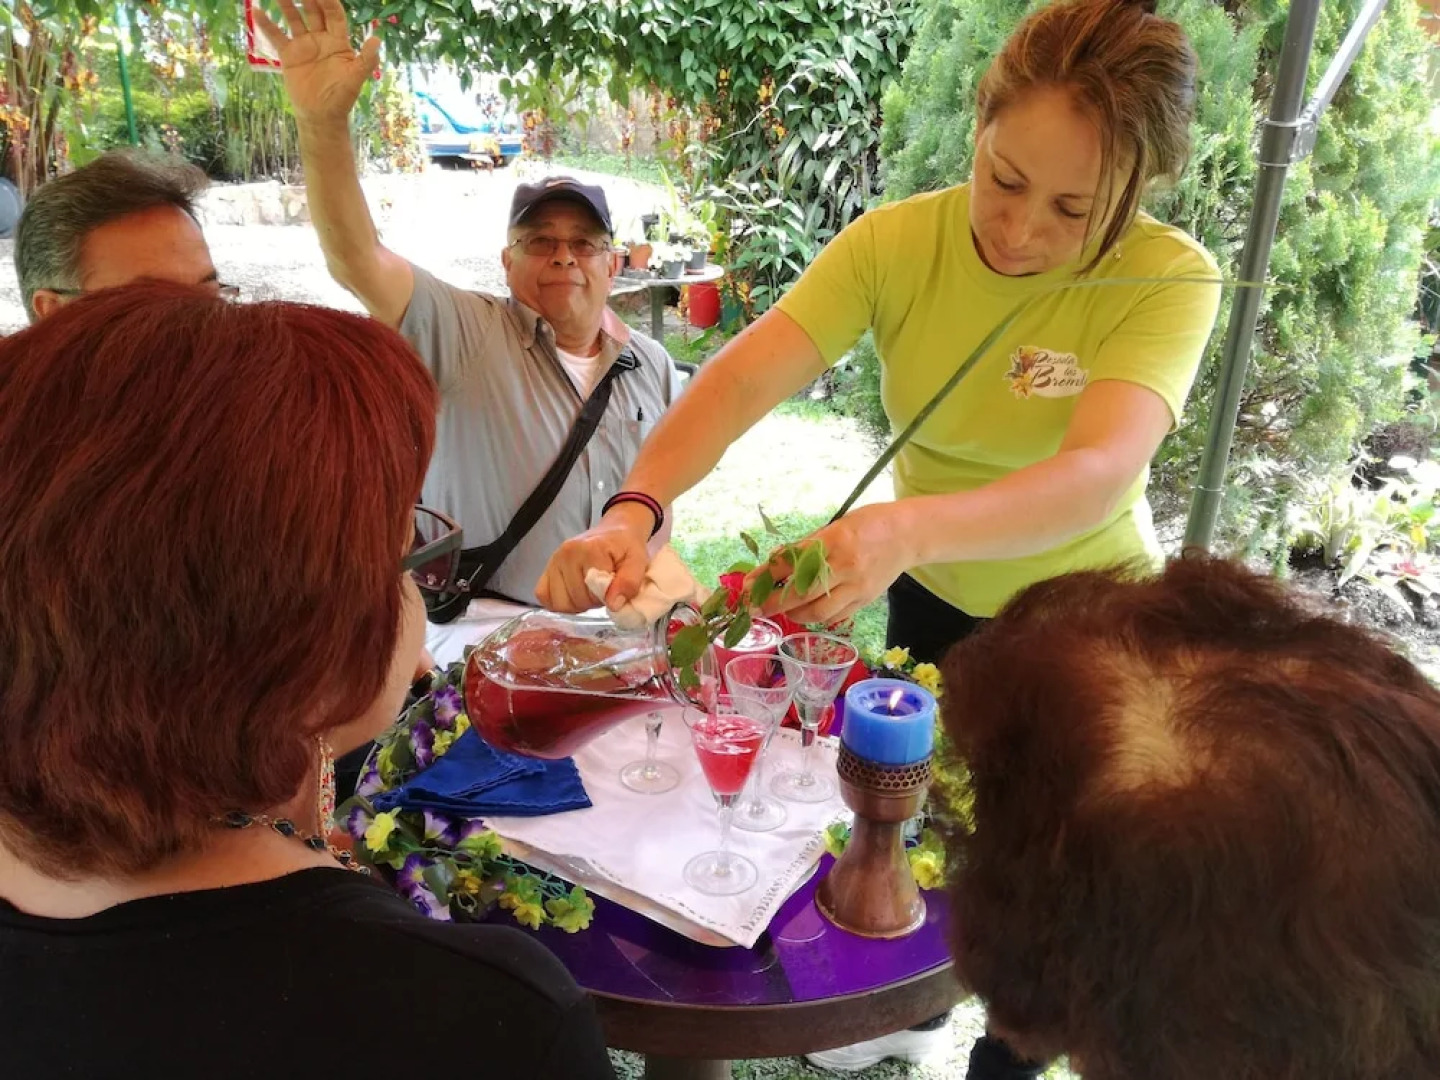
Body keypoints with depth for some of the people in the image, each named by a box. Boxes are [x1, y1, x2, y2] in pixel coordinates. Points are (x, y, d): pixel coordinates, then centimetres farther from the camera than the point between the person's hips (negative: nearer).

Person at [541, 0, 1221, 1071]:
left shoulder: (1167, 279, -26)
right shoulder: (899, 241, -21)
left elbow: (1098, 472, -43)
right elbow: (741, 380, -31)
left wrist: (906, 528, -61)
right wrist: (634, 510, -49)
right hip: (936, 597, 3)